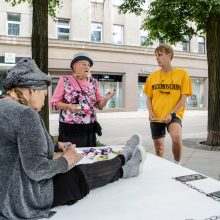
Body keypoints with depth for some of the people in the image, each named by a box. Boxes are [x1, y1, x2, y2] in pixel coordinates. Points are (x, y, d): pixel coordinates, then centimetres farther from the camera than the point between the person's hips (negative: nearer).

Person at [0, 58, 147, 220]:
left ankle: (122, 170, 36)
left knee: (79, 170, 19)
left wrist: (56, 146, 18)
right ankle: (123, 158, 35)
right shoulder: (26, 114, -25)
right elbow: (37, 170, -29)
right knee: (85, 174, 10)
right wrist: (65, 161, -10)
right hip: (26, 198, -9)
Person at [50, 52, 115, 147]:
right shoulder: (65, 80, -2)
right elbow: (54, 103, -1)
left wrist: (105, 99, -11)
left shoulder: (93, 82, 9)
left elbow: (99, 105, 10)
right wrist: (68, 106, -18)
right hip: (69, 129, -3)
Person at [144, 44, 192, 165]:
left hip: (174, 115, -3)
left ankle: (177, 164, -6)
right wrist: (150, 112, -6)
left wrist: (171, 114, -15)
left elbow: (184, 97, -5)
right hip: (156, 117, 4)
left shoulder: (182, 73, -2)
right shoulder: (152, 76, 6)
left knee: (176, 137, -31)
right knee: (159, 147, 11)